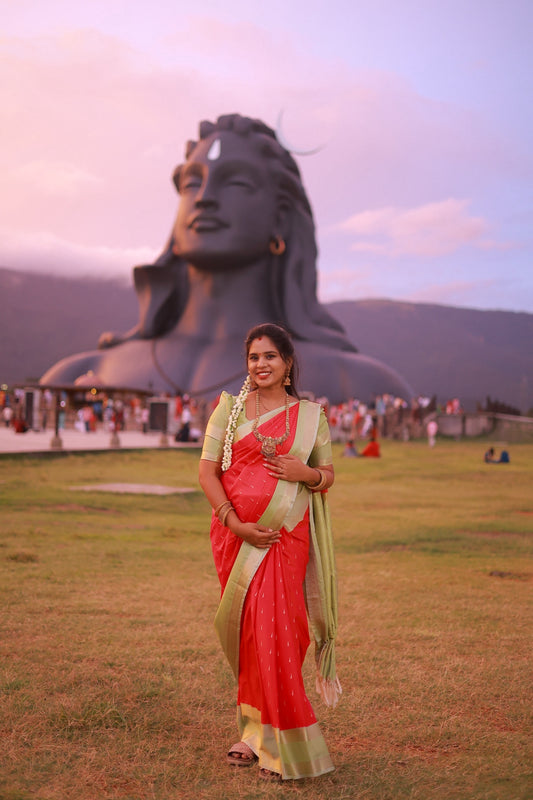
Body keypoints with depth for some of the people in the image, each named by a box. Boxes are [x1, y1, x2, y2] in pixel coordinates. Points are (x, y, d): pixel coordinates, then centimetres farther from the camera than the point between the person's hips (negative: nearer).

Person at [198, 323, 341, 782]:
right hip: (235, 533, 1)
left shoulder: (310, 414, 7)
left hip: (285, 536, -1)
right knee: (246, 633, 8)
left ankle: (274, 742, 4)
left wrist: (305, 474, -11)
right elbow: (207, 472, 0)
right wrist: (235, 523, -12)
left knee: (274, 632, -7)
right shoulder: (230, 408, 6)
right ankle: (254, 734, 22)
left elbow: (328, 476, 12)